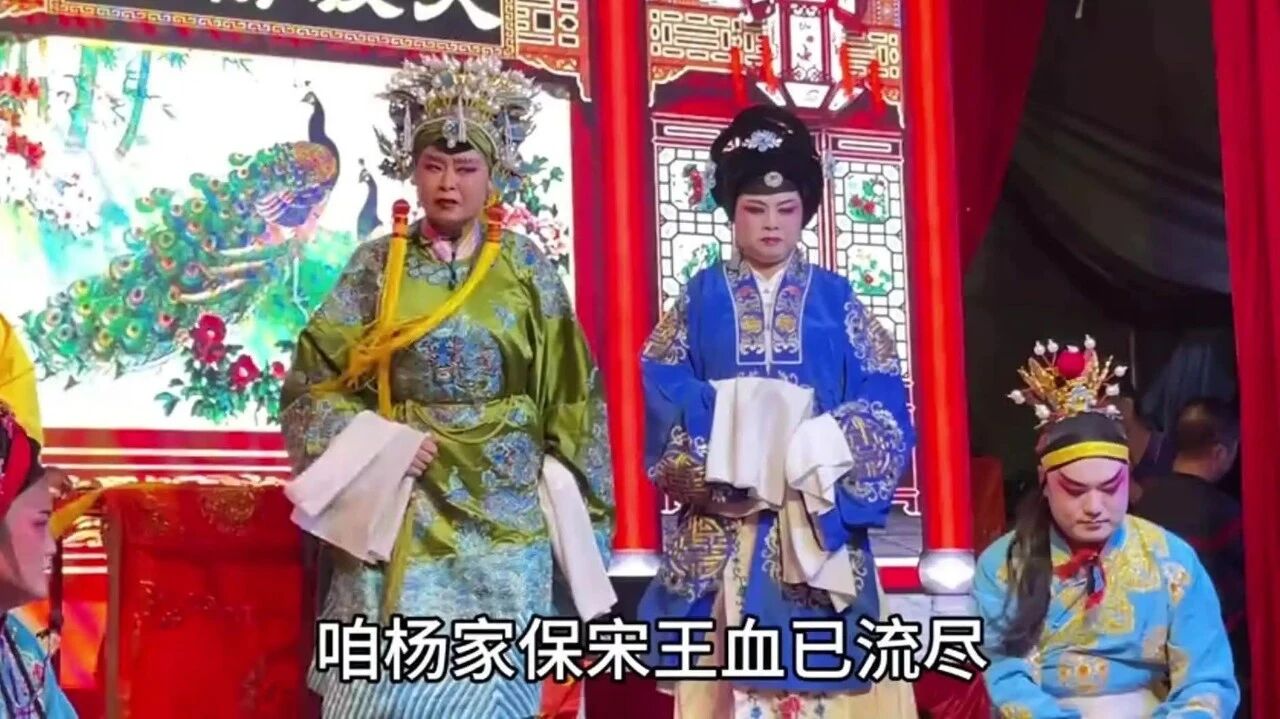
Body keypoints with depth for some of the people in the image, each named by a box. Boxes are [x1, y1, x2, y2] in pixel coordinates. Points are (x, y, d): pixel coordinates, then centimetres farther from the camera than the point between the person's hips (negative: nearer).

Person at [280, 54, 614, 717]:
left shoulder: (526, 268, 2)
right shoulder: (377, 264, 2)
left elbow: (566, 394, 5)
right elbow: (315, 379, 2)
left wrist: (577, 506, 2)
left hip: (501, 508, 0)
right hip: (400, 508, 0)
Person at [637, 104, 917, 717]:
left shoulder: (834, 299, 9)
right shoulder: (700, 298, 8)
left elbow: (884, 398, 1)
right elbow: (661, 392, -2)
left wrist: (824, 442, -16)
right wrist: (732, 426, -16)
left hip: (818, 528, 1)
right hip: (720, 528, 0)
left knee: (818, 669, -2)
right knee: (727, 670, -2)